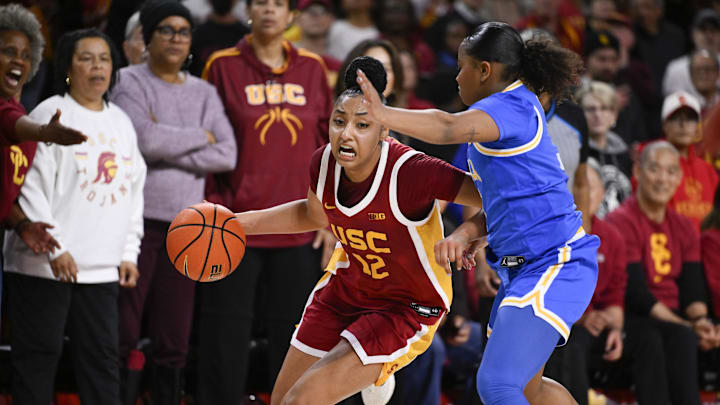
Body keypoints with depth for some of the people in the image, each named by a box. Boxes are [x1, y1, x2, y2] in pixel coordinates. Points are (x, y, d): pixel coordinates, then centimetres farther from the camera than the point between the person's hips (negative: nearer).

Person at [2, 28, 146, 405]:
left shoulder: (121, 122, 16)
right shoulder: (50, 116, -5)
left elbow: (133, 190, 21)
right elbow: (31, 187, -11)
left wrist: (128, 253, 13)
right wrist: (54, 249, -15)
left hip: (103, 269, 6)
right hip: (43, 265, -6)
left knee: (103, 357, 6)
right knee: (38, 356, -1)